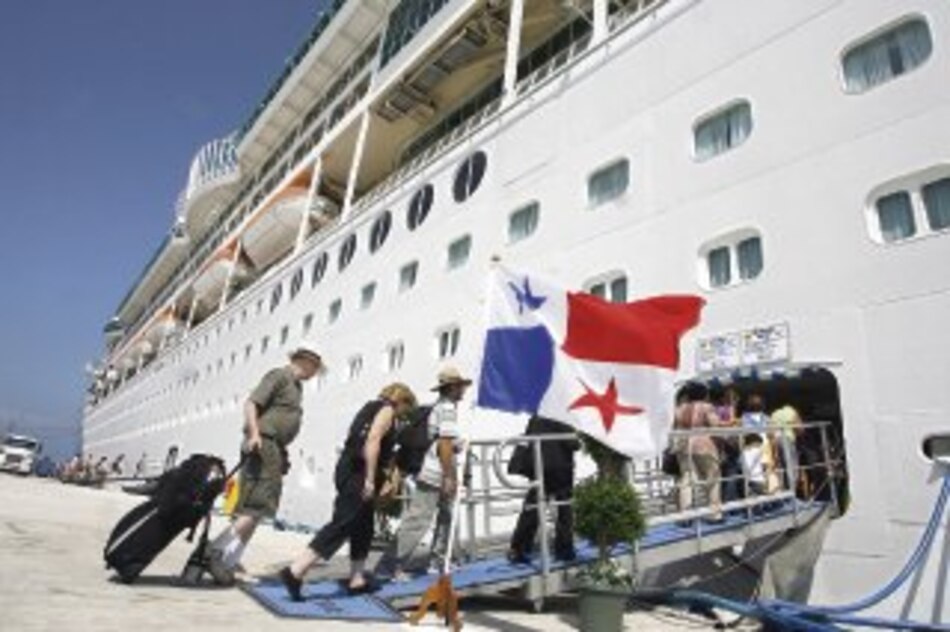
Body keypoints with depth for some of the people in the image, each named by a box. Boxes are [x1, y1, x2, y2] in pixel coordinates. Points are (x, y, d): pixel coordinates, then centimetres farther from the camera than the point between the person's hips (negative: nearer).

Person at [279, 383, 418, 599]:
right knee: (341, 525, -11)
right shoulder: (387, 410, -3)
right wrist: (370, 479, -21)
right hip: (358, 476, -10)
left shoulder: (372, 407, 24)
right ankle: (296, 571, -16)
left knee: (363, 527, 16)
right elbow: (372, 441, -18)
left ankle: (357, 579, 22)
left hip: (350, 472, 10)